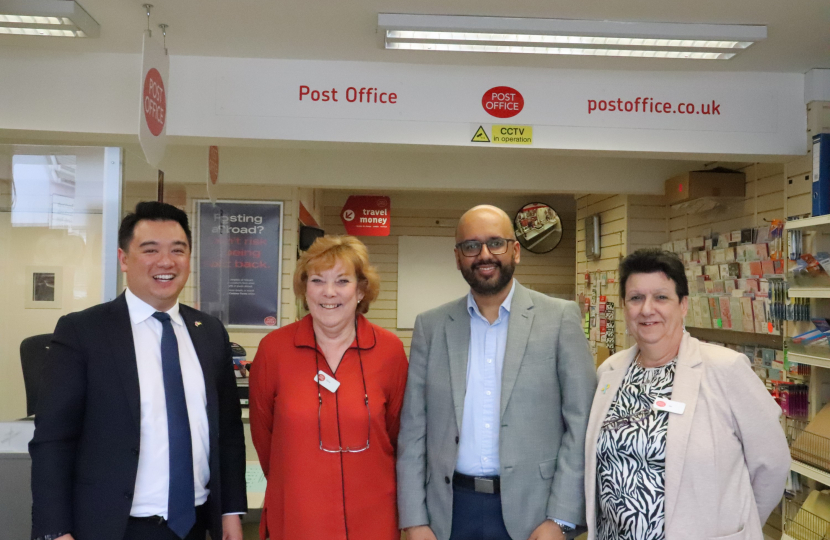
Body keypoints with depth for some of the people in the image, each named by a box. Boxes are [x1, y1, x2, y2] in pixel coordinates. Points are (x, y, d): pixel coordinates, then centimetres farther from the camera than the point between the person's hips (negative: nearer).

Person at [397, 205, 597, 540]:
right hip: (450, 511, 2)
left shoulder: (560, 318, -4)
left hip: (530, 510, -2)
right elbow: (413, 428, 2)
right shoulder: (431, 326, 2)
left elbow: (581, 422, -5)